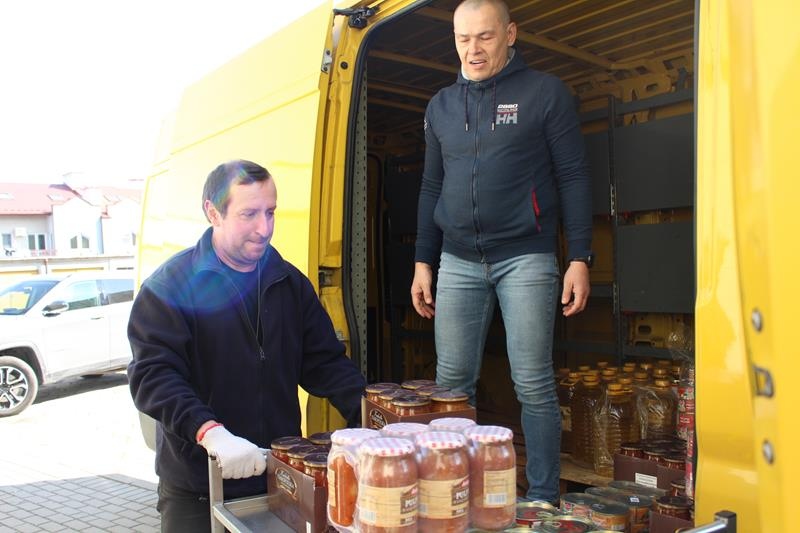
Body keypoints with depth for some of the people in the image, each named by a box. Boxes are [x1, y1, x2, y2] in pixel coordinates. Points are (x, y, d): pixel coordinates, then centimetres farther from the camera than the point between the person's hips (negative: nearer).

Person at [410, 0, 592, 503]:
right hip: (458, 262, 4)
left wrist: (579, 258, -6)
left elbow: (573, 176, 0)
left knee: (533, 385, -1)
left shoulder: (545, 92, 3)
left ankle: (542, 500, 13)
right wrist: (423, 262, 12)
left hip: (525, 258, -3)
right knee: (452, 384, 3)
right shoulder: (441, 106, 15)